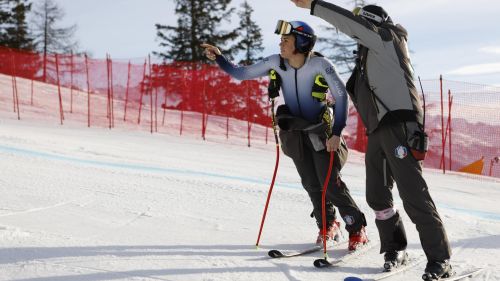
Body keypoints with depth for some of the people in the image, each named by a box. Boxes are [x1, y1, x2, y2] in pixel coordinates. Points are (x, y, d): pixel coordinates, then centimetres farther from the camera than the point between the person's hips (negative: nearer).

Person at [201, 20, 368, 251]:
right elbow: (242, 74, -1)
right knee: (311, 184, 4)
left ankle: (357, 229, 4)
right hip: (295, 132, 4)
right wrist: (218, 58, -15)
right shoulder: (276, 62, -9)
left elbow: (341, 95, -18)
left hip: (321, 130, -4)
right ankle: (327, 225, 26)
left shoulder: (319, 64, -20)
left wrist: (336, 132, -24)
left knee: (331, 183, -10)